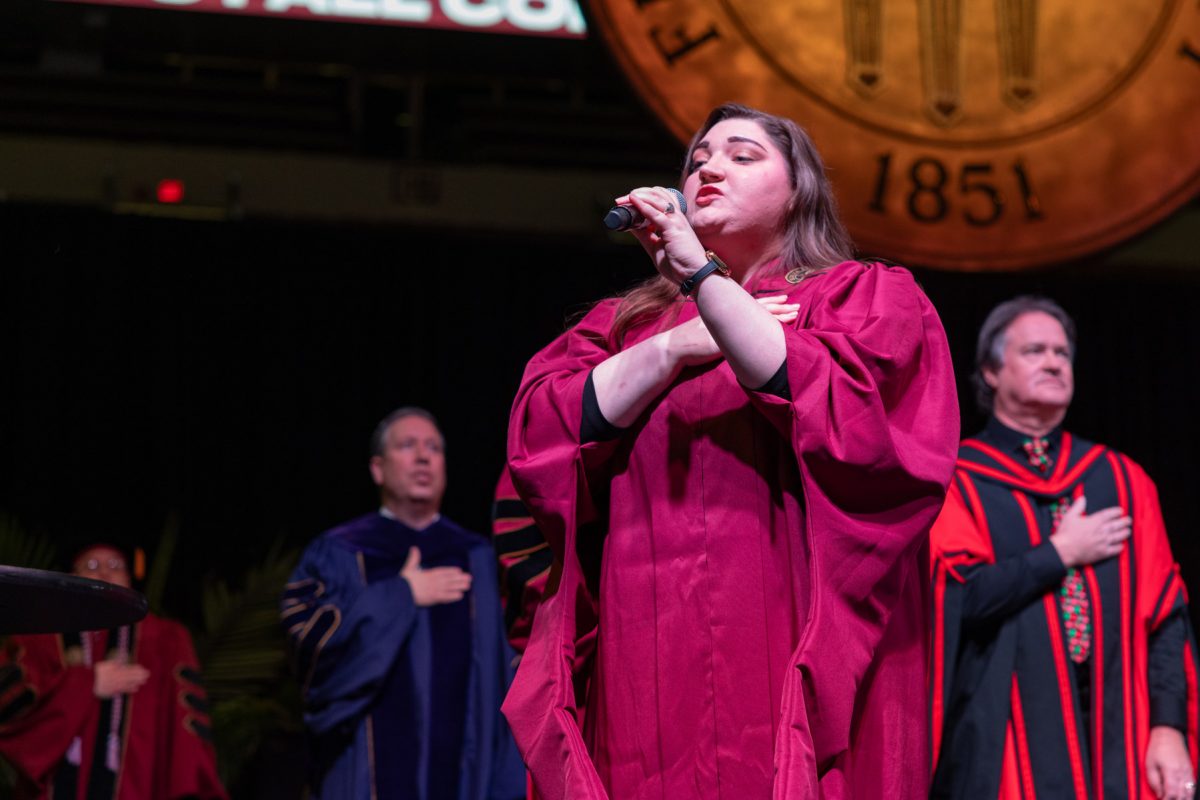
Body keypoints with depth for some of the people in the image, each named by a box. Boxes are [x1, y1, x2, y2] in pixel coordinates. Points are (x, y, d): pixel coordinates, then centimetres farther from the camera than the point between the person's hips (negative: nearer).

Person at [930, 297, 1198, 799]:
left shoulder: (1121, 480, 13)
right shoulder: (957, 482, 2)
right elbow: (954, 598, -13)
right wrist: (1061, 553, -5)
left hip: (1116, 735, 3)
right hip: (1005, 743, -3)